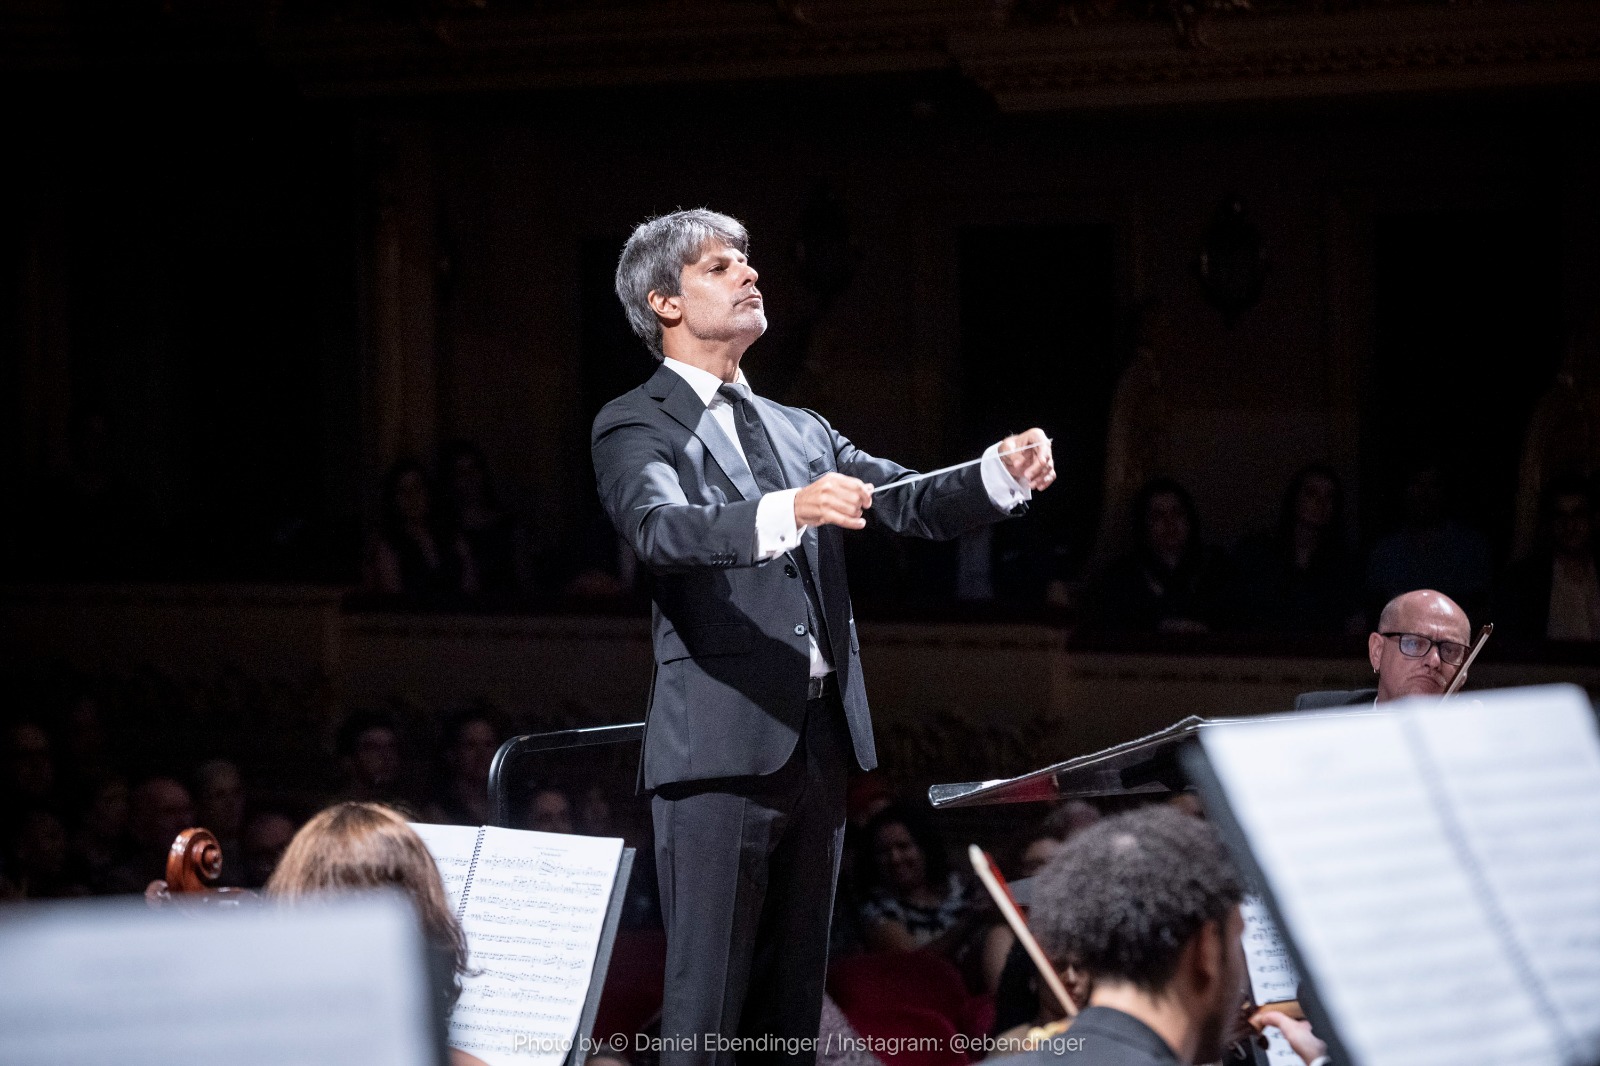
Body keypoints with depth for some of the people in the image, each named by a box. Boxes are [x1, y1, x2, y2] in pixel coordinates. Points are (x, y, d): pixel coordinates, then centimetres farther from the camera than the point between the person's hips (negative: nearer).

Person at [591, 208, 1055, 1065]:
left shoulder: (802, 434, 21)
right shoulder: (635, 427, 0)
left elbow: (916, 505, 12)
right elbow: (662, 528, -20)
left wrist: (1003, 476, -9)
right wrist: (788, 512, -38)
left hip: (820, 737, 7)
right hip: (722, 741, -7)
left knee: (795, 997, 9)